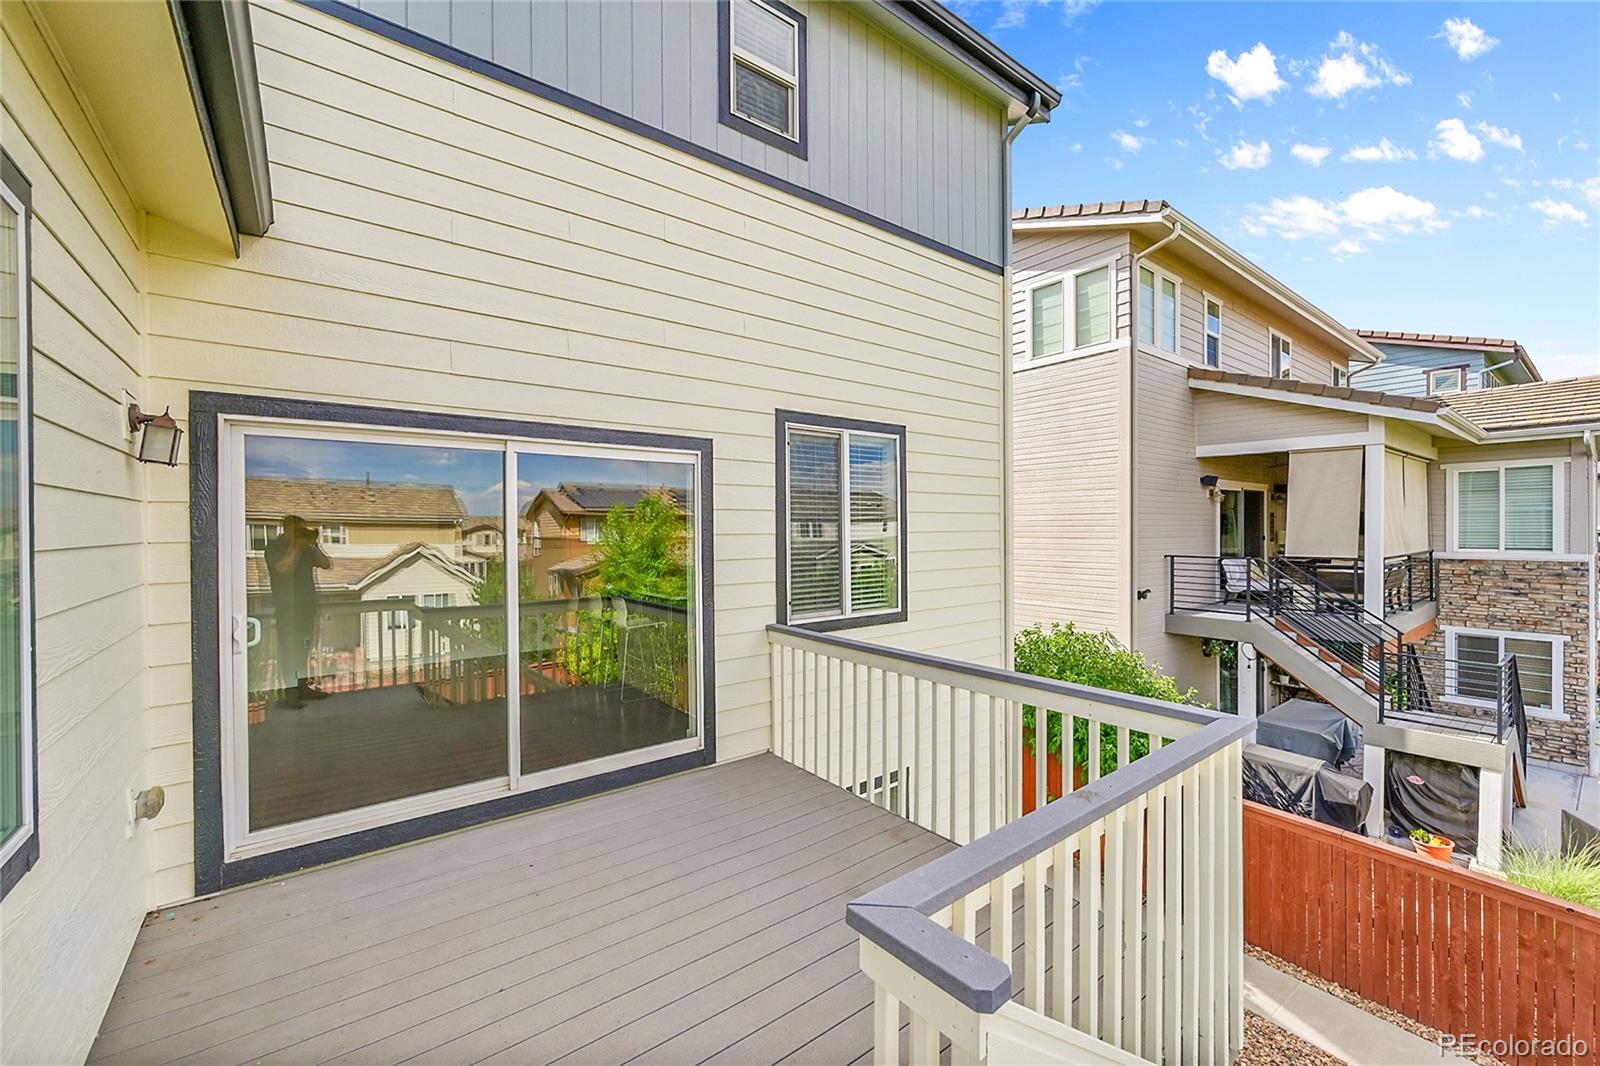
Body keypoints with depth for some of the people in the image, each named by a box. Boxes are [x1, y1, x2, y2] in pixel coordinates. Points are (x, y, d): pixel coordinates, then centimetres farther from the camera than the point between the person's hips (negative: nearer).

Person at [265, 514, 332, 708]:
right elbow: (284, 568, -19)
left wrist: (314, 545, -1)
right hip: (286, 605, -6)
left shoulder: (306, 547, 13)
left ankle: (303, 686, 20)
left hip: (307, 602, 7)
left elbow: (326, 564, 8)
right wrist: (296, 547, -17)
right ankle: (290, 692, -5)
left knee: (304, 646, 11)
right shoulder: (274, 546, -5)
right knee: (288, 648, -7)